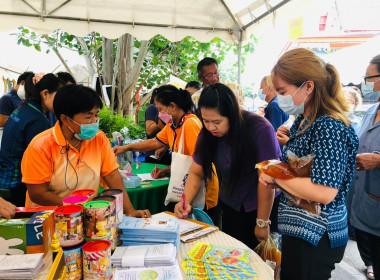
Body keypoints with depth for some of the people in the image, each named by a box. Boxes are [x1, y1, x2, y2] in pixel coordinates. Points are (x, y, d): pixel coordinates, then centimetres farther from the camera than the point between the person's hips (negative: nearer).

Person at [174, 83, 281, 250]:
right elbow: (196, 173, -2)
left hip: (263, 205, -4)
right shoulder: (207, 135, -10)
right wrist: (186, 202, -19)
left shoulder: (260, 129, -26)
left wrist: (262, 223, -17)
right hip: (230, 205, 4)